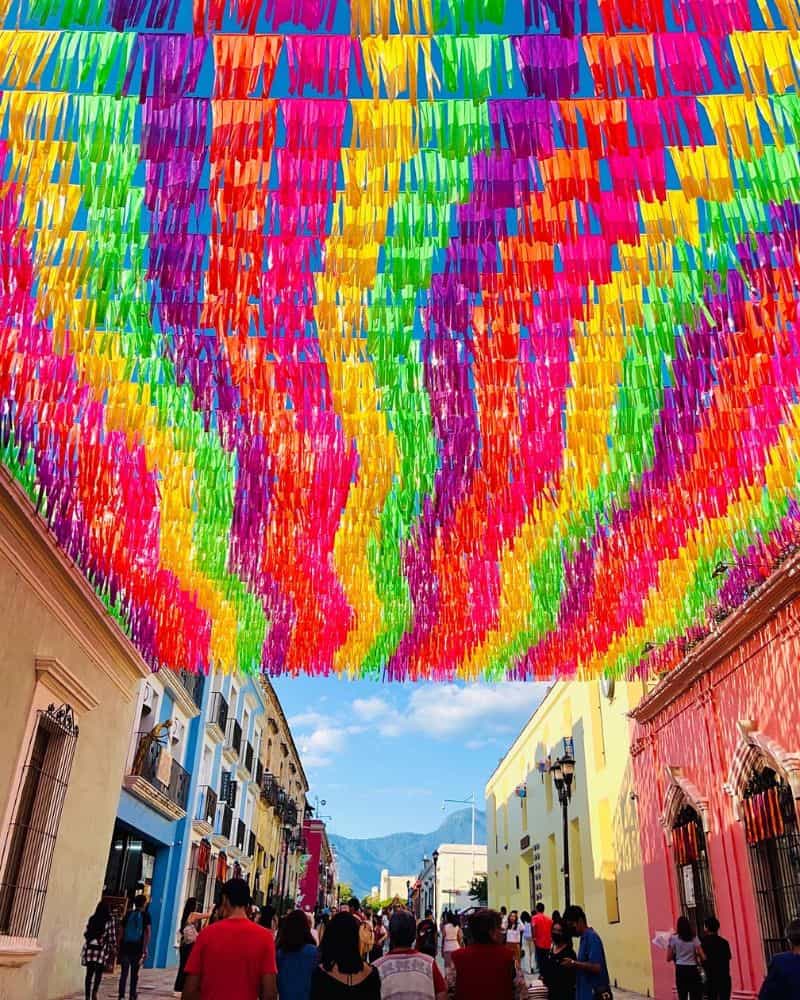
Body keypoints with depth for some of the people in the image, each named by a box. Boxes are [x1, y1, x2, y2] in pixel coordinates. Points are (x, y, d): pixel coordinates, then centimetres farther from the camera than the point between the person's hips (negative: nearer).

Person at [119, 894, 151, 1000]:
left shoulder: (128, 914, 7)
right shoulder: (145, 915, 0)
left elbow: (122, 930, 5)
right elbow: (148, 932, -6)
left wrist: (119, 946, 10)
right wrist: (145, 948, -3)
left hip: (125, 946, 2)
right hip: (137, 947, -2)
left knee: (124, 973, 7)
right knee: (134, 974, 9)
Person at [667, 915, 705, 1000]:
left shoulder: (674, 938, 1)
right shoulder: (694, 938, 3)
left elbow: (668, 958, 1)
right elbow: (703, 957, -4)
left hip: (680, 970, 0)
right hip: (693, 970, 0)